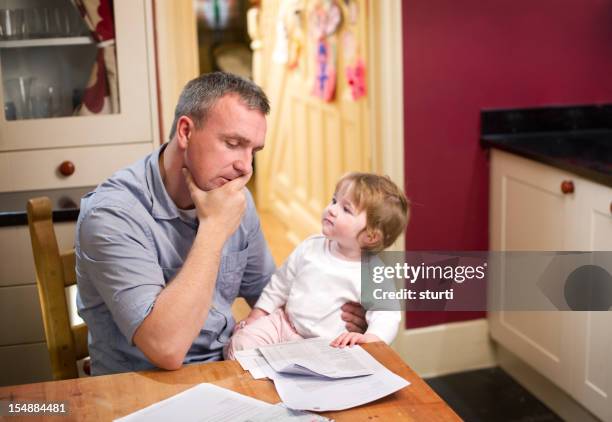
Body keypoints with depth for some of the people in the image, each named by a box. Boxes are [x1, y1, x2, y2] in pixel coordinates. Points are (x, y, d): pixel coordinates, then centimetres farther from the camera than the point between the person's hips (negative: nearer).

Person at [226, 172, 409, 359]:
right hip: (282, 324, 4)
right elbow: (280, 284, 13)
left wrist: (369, 338, -38)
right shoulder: (311, 247, 1)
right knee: (241, 341, -14)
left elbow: (387, 316, -19)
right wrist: (253, 318, 14)